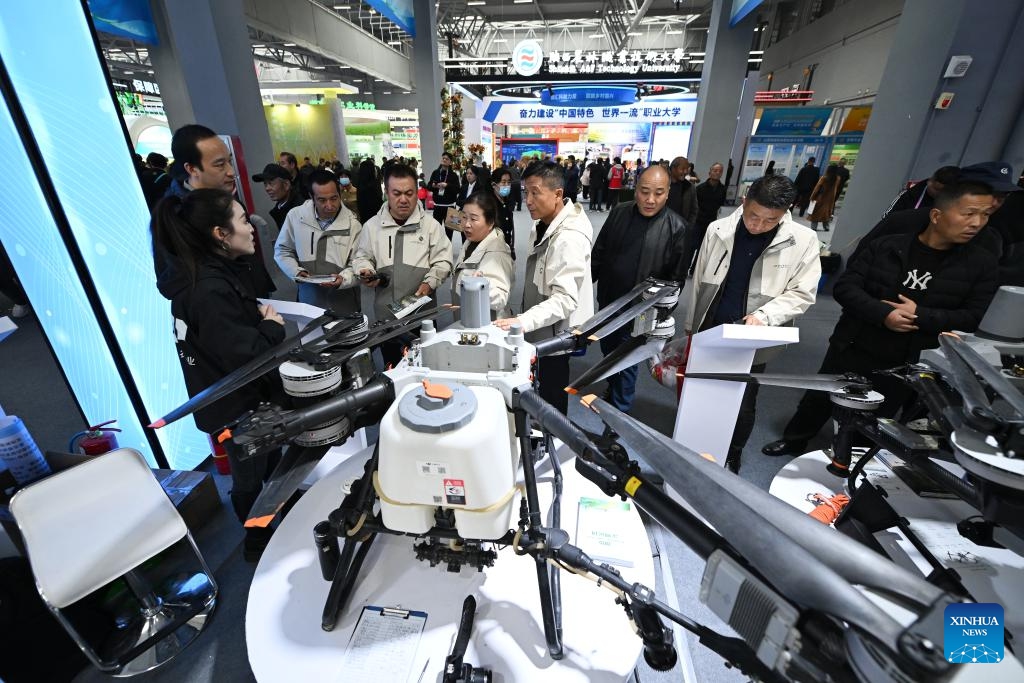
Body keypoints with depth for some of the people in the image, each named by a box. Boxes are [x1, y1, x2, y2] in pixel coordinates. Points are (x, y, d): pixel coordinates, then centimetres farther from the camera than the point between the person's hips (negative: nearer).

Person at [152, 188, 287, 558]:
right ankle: (259, 541, 40)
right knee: (251, 477, 14)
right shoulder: (209, 291, -31)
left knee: (265, 467, 28)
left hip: (243, 397, 10)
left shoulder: (213, 273, 1)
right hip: (237, 405, -10)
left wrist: (257, 312, 0)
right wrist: (272, 327, -19)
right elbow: (246, 358, -34)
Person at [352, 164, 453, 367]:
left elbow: (443, 261, -1)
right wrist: (365, 272, -6)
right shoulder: (372, 225, 6)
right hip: (385, 311, 2)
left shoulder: (431, 224, -1)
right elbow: (362, 257, 15)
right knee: (391, 365, 15)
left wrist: (429, 283, -17)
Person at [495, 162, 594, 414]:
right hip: (540, 326, 9)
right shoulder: (543, 223, 5)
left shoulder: (570, 238, -26)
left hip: (555, 330, -9)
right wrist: (524, 319, 16)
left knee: (552, 394, 10)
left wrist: (522, 321, -42)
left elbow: (565, 299, -33)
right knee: (543, 387, 25)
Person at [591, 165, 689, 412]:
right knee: (608, 351, 21)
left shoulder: (676, 227, -12)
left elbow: (677, 276, -8)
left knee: (628, 361, 7)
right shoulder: (619, 213, -2)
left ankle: (620, 411, 27)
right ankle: (612, 391, 46)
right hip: (608, 301, 4)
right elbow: (599, 252, 6)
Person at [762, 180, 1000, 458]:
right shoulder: (886, 246, -6)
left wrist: (920, 315, -19)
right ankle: (794, 440, 35)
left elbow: (971, 318, -4)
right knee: (819, 398, 13)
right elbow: (844, 286, -10)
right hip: (852, 348, -1)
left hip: (905, 363, 1)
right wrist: (883, 314, -22)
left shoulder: (982, 263, -2)